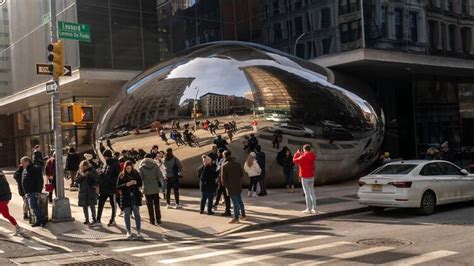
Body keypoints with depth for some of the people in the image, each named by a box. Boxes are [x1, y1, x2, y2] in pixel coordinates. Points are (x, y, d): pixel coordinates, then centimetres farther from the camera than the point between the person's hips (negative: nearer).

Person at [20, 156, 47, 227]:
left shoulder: (35, 169, -11)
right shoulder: (24, 170, 16)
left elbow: (40, 181, -16)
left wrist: (38, 191, -20)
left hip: (33, 192, -9)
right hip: (28, 192, 9)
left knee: (33, 205, -16)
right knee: (34, 206, 10)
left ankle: (43, 218, -8)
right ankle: (39, 221, 15)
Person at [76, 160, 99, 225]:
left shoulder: (92, 170, -2)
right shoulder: (80, 172, 7)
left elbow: (96, 179, -9)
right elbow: (77, 180, 3)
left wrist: (90, 174, -20)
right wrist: (81, 176, -14)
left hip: (91, 190, -3)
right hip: (82, 191, 3)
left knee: (92, 205, -5)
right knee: (84, 206, 5)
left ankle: (94, 219, 5)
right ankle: (86, 219, 15)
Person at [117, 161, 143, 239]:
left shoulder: (136, 173, 3)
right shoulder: (121, 175, 0)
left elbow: (141, 183, 6)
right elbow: (118, 186, -2)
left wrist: (135, 182, -15)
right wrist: (126, 185, -18)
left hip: (135, 197, 0)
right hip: (125, 197, 0)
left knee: (137, 213, 2)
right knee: (127, 214, 5)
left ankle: (138, 231, 8)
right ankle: (128, 231, 15)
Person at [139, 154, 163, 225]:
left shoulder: (141, 167, -4)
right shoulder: (155, 166, -3)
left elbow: (140, 178, -9)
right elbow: (160, 176, -7)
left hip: (147, 188, -1)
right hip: (155, 188, 1)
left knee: (150, 205, 7)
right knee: (156, 204, 12)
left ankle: (152, 220, 9)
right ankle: (158, 219, 14)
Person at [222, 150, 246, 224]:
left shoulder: (224, 166, -13)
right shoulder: (237, 164, 6)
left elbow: (223, 177, -11)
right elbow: (242, 174, 11)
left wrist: (225, 185, 5)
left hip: (231, 187, -6)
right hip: (239, 186, 6)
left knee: (235, 202, -1)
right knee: (240, 201, 18)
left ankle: (236, 218, 6)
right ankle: (243, 215, 27)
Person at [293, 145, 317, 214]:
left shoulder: (303, 157, -18)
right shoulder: (312, 156, 3)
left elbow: (294, 161, -7)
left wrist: (297, 153, 5)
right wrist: (302, 154, 16)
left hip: (305, 177, -7)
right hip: (312, 177, 7)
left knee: (307, 193, -3)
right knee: (312, 192, 11)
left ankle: (309, 209, -2)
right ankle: (314, 208, 13)